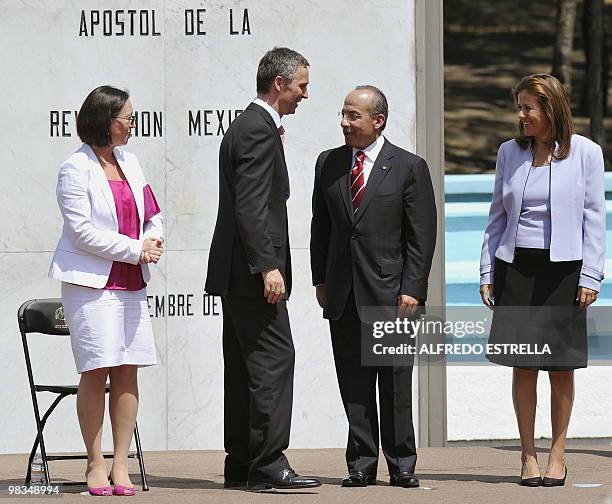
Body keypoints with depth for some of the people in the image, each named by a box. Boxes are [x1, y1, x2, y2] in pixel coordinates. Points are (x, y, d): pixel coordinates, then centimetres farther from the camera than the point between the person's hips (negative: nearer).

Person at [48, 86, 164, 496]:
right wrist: (135, 249, -13)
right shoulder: (75, 170, -7)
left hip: (131, 282, 6)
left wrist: (154, 239, -1)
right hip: (91, 280, -6)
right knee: (96, 370, -7)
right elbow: (83, 231, -13)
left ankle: (121, 465, 4)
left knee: (128, 370, 1)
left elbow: (153, 213, 21)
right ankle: (96, 463, 1)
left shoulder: (129, 162, 15)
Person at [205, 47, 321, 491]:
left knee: (245, 368, 11)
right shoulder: (259, 131, -13)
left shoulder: (248, 126, 19)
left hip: (237, 271, 11)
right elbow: (251, 206, -21)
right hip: (252, 270, -11)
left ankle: (240, 466, 13)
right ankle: (268, 464, -14)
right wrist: (268, 266, -24)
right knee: (274, 359, -12)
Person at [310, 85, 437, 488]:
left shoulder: (410, 167, -1)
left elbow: (422, 234, -4)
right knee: (353, 383, 4)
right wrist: (320, 280, 7)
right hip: (343, 295, 4)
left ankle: (402, 465, 9)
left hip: (390, 291, -4)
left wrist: (412, 289, -10)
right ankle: (362, 465, 9)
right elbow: (320, 226, 14)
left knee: (395, 386, 1)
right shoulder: (329, 163, 10)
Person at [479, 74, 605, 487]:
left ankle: (558, 454, 11)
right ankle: (528, 456, 6)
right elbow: (498, 216, 12)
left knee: (561, 367, 1)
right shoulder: (510, 153, 8)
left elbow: (594, 217, 0)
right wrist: (487, 271, 6)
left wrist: (590, 277, -6)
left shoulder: (585, 153, 0)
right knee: (523, 364, -1)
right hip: (517, 267, 2)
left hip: (564, 268, -2)